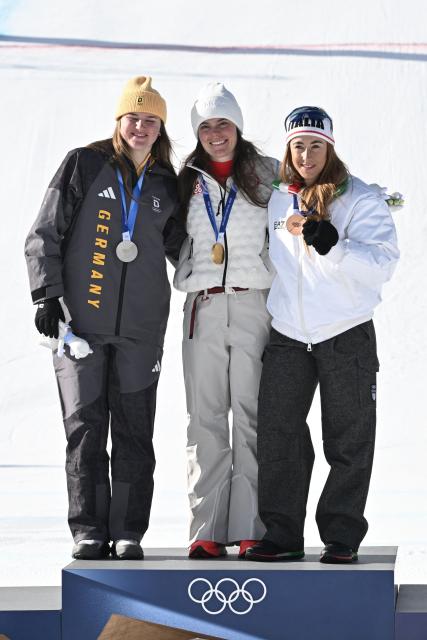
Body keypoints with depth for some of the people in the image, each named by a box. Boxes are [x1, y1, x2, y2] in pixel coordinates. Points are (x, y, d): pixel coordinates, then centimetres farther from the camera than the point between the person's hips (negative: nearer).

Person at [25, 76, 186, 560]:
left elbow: (180, 248, 24)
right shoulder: (84, 165, 3)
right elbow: (44, 235, 2)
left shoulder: (166, 185, 12)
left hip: (141, 326, 2)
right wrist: (47, 295, -6)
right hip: (79, 319, -2)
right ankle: (89, 530, 5)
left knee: (134, 430, 0)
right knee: (85, 426, -1)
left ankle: (128, 531, 6)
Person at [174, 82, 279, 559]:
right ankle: (207, 529, 0)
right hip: (203, 307, 2)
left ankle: (251, 528, -1)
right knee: (206, 420, -1)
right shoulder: (187, 182, 14)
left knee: (251, 417, -3)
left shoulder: (266, 174, 6)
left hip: (254, 303, -2)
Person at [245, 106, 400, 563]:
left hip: (347, 337, -3)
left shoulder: (360, 200, -6)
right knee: (277, 438, -1)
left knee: (348, 443, 3)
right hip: (287, 337, 3)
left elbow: (381, 264, -19)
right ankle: (282, 533, 8)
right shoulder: (274, 200, 7)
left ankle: (341, 535, 13)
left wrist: (330, 243, -32)